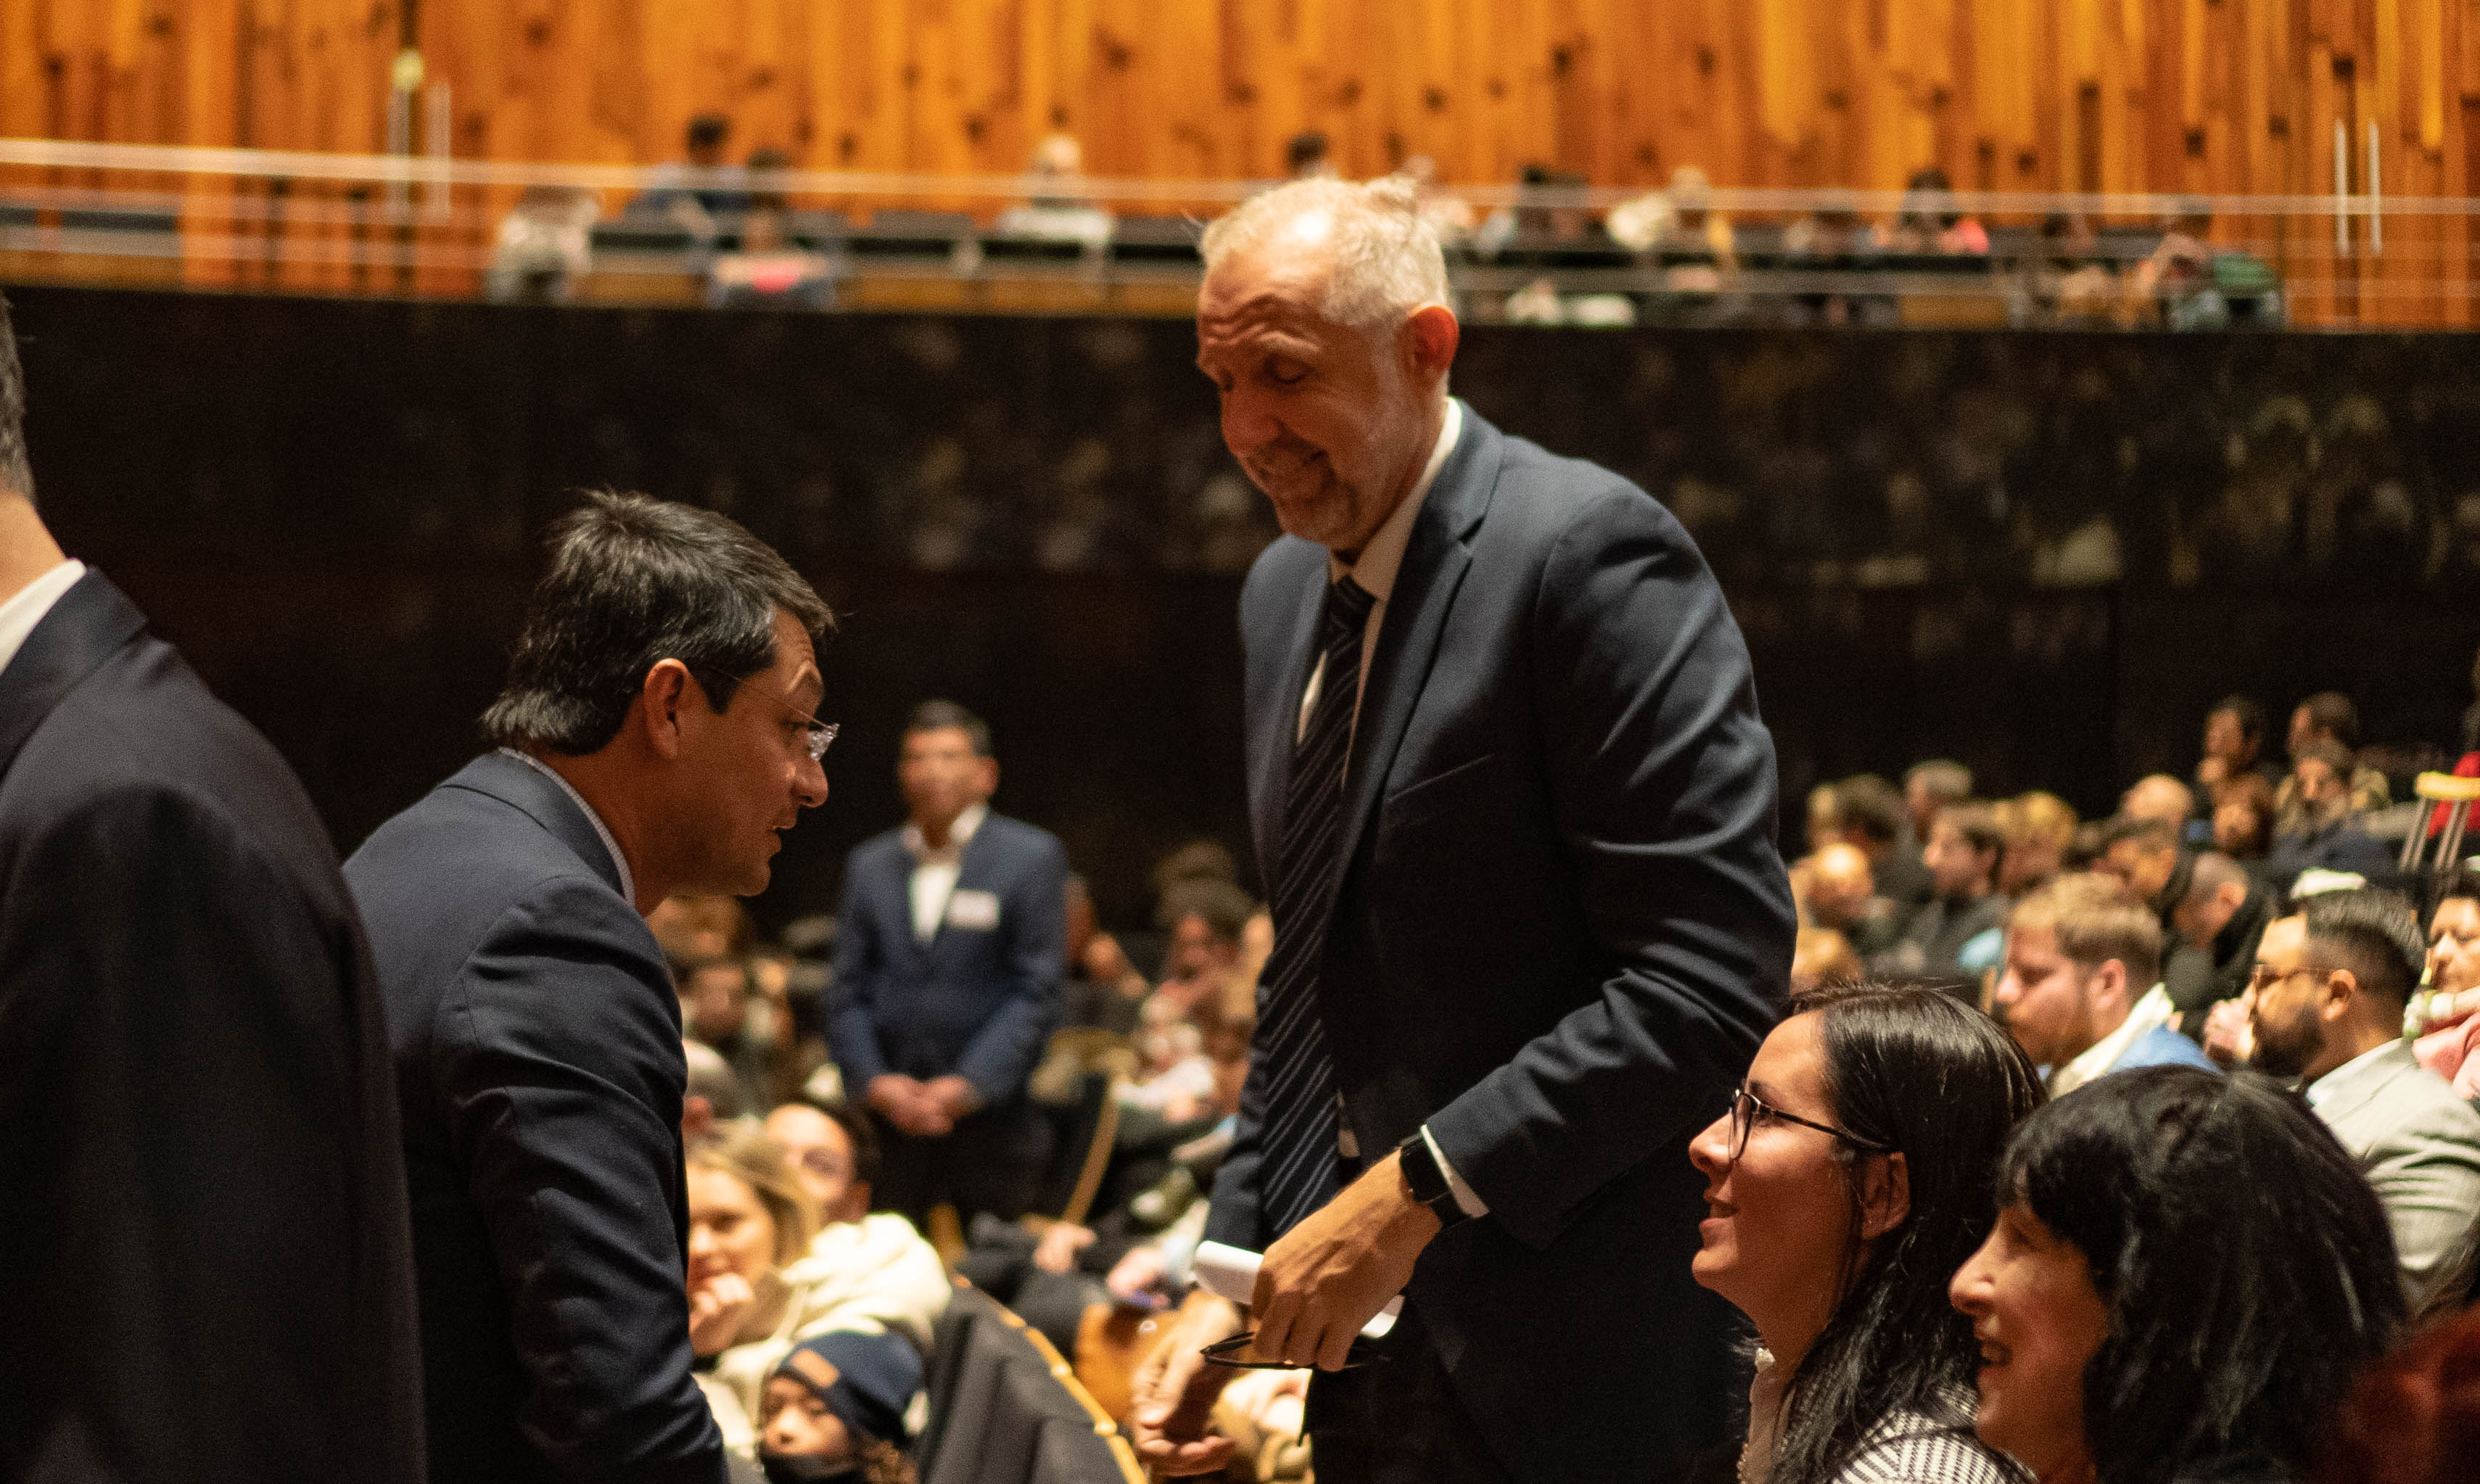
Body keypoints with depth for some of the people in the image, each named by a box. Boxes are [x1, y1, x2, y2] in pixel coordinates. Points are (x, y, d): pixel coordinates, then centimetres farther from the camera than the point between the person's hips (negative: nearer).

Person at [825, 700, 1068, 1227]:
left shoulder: (1032, 857, 3)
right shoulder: (869, 864, 15)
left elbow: (1037, 991, -4)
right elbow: (848, 991, 12)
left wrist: (969, 1084, -13)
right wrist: (874, 1080, -5)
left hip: (993, 1126, -3)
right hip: (893, 1124, 3)